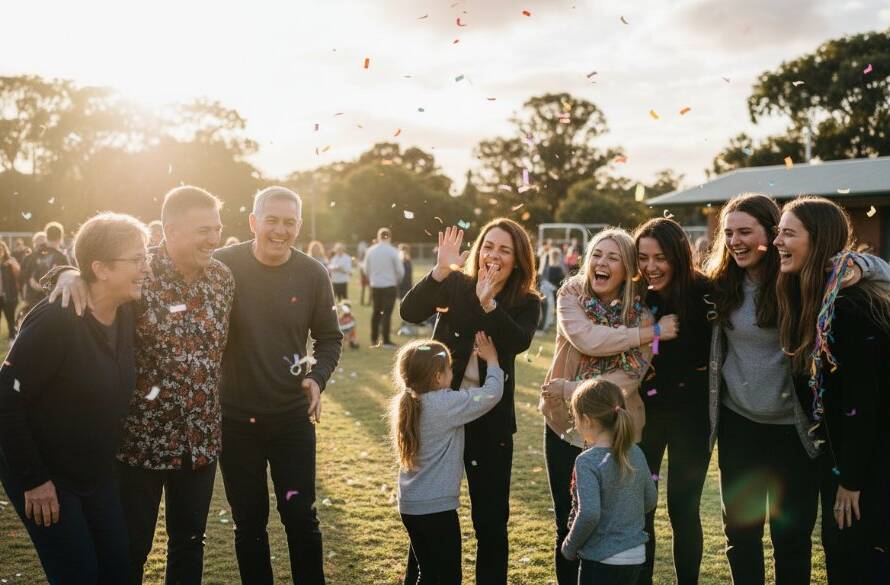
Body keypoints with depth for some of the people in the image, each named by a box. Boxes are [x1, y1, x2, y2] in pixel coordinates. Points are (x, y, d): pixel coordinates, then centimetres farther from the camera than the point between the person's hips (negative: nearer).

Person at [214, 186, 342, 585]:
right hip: (235, 417, 0)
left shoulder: (313, 275, -5)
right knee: (248, 521, 14)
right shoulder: (223, 265, -10)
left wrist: (318, 377, -11)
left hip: (293, 416, 1)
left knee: (301, 516, 8)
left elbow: (329, 338, 4)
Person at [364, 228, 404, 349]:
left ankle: (374, 340, 18)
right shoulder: (392, 251, -10)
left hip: (375, 286, 4)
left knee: (375, 312, 14)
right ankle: (386, 341, 0)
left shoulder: (370, 250, 1)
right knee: (387, 313, -1)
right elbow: (400, 270, -7)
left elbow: (366, 269, 5)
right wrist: (397, 281, 12)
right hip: (389, 286, -4)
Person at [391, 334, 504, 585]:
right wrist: (492, 360, 3)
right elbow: (492, 393, -13)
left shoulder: (407, 403, 3)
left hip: (410, 506, 8)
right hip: (437, 508, -8)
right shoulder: (446, 404, -19)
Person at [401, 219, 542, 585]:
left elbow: (519, 342, -22)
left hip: (491, 419, 0)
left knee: (491, 518, 7)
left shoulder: (526, 303, -1)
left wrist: (487, 303, -35)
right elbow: (409, 313, -19)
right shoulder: (454, 285, -2)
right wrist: (440, 270, -32)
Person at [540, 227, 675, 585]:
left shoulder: (641, 310, -8)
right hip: (564, 424, 1)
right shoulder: (571, 295, -4)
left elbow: (629, 376, -18)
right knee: (567, 526, 10)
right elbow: (587, 339, -24)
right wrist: (649, 333, -22)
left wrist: (567, 389, -21)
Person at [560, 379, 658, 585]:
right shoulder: (636, 454, 0)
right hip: (636, 557, 7)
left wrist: (569, 547, -12)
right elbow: (650, 501, 10)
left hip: (601, 560, -7)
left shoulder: (587, 462, -20)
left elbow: (589, 514, -27)